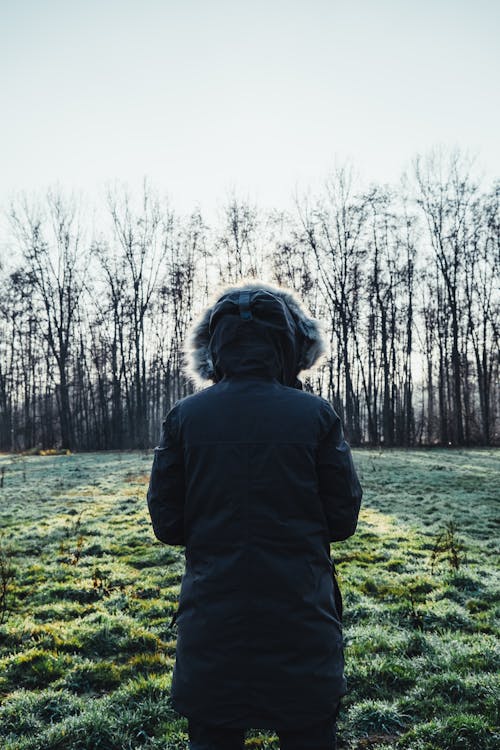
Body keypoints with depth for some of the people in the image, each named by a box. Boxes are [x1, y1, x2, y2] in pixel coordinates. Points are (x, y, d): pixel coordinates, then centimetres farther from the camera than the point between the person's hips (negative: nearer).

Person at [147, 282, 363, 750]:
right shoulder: (315, 415, -9)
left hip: (212, 621, 1)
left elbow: (166, 524, -3)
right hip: (301, 623, 0)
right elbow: (342, 520, -4)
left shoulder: (184, 417, -7)